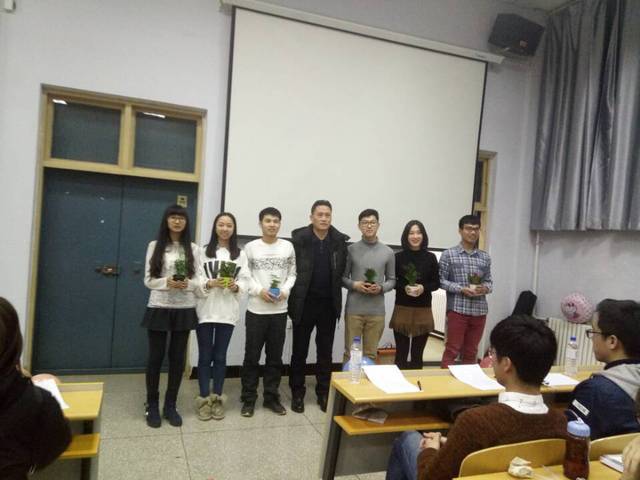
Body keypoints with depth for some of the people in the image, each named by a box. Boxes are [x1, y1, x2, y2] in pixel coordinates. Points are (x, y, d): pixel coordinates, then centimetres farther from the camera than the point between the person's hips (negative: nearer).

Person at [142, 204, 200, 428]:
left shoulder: (192, 248, 5)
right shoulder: (155, 246, 1)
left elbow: (197, 279, 4)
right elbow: (148, 280, -2)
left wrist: (188, 284, -18)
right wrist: (166, 283, -20)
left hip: (184, 309, 2)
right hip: (159, 307, -1)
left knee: (178, 358, 8)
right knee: (155, 357, 6)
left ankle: (170, 406, 22)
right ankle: (152, 406, 22)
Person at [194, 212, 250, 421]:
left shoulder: (240, 254, 5)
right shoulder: (203, 251, 0)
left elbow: (245, 280, 2)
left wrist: (236, 286, -17)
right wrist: (209, 284, -19)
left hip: (228, 311, 1)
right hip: (205, 310, -1)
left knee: (220, 356, 11)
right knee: (205, 356, 7)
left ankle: (217, 399, 23)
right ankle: (204, 398, 19)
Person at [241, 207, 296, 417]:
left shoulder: (288, 247, 4)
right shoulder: (251, 247, -1)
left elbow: (292, 274, 7)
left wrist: (285, 290, -10)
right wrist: (259, 291, -13)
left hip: (279, 311, 2)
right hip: (256, 310, -2)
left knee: (275, 356, 11)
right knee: (252, 356, 5)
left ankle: (271, 397, 23)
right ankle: (248, 399, 17)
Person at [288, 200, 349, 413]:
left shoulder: (340, 240, 0)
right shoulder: (299, 238, -7)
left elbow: (343, 271, 5)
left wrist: (335, 293, -1)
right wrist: (294, 296, -7)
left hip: (329, 304, 2)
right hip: (304, 303, -2)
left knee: (325, 351, 12)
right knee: (300, 350, 9)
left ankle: (324, 393, 25)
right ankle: (297, 393, 23)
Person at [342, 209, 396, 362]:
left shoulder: (388, 252, 4)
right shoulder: (351, 249, 0)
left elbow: (392, 280, 9)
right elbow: (342, 277, 4)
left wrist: (381, 288, -10)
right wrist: (354, 285, -15)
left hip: (377, 311, 2)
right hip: (354, 309, -1)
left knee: (371, 353, 11)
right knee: (350, 352, 6)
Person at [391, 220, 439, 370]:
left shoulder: (430, 258, 4)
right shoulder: (399, 256, -1)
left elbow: (436, 283, 6)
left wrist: (423, 288, -13)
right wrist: (404, 287, -16)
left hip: (423, 310, 2)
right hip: (402, 309, -1)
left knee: (417, 354, 10)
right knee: (401, 352, 3)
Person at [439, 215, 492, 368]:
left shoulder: (485, 257, 11)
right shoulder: (449, 254, -2)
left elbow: (489, 281, 14)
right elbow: (441, 280, -4)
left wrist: (485, 288, -9)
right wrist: (461, 289, -16)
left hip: (479, 310, 4)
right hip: (457, 309, -4)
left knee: (471, 352, 12)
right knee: (452, 350, 0)